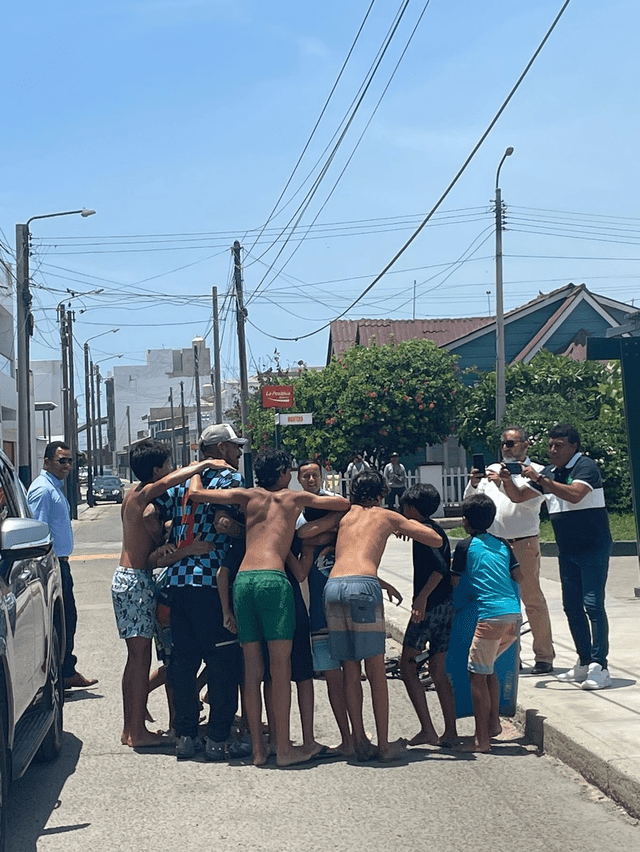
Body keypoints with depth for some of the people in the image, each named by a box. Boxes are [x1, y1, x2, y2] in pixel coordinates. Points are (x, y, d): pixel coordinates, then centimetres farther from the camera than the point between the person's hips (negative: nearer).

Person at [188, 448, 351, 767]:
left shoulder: (248, 497, 19)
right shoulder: (294, 498, 16)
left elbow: (196, 494, 13)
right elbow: (344, 503, 23)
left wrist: (198, 469, 31)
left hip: (242, 580, 4)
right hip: (273, 579, -4)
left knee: (252, 669, 7)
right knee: (280, 667, -1)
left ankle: (258, 749, 9)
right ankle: (284, 748, -1)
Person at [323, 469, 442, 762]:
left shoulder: (345, 515, 29)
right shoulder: (386, 516, 20)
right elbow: (436, 540, 22)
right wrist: (407, 526, 41)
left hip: (333, 584, 3)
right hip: (363, 586, -3)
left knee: (350, 670, 10)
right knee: (376, 671, 3)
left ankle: (360, 742, 10)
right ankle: (384, 744, 6)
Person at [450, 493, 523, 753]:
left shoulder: (466, 546, 2)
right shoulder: (502, 544, 17)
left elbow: (454, 582, 4)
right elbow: (518, 576, 17)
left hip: (491, 615, -7)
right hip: (515, 616, 7)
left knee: (477, 674, 1)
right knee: (487, 667, 23)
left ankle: (481, 740, 0)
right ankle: (494, 722, 22)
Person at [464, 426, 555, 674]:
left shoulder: (536, 471, 2)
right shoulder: (492, 470, 14)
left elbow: (533, 501, -15)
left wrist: (509, 482, -25)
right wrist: (473, 484, -10)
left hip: (524, 543, -4)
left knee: (532, 599, -4)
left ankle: (544, 656, 2)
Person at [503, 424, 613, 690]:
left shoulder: (586, 467, -11)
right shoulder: (548, 472, 11)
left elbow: (574, 495, -29)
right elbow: (518, 496, 13)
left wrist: (540, 479, -29)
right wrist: (507, 479, -7)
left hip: (593, 548, -8)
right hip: (567, 551, 8)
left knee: (593, 605, -11)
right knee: (572, 606, 9)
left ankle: (600, 667, -11)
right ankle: (584, 663, 17)